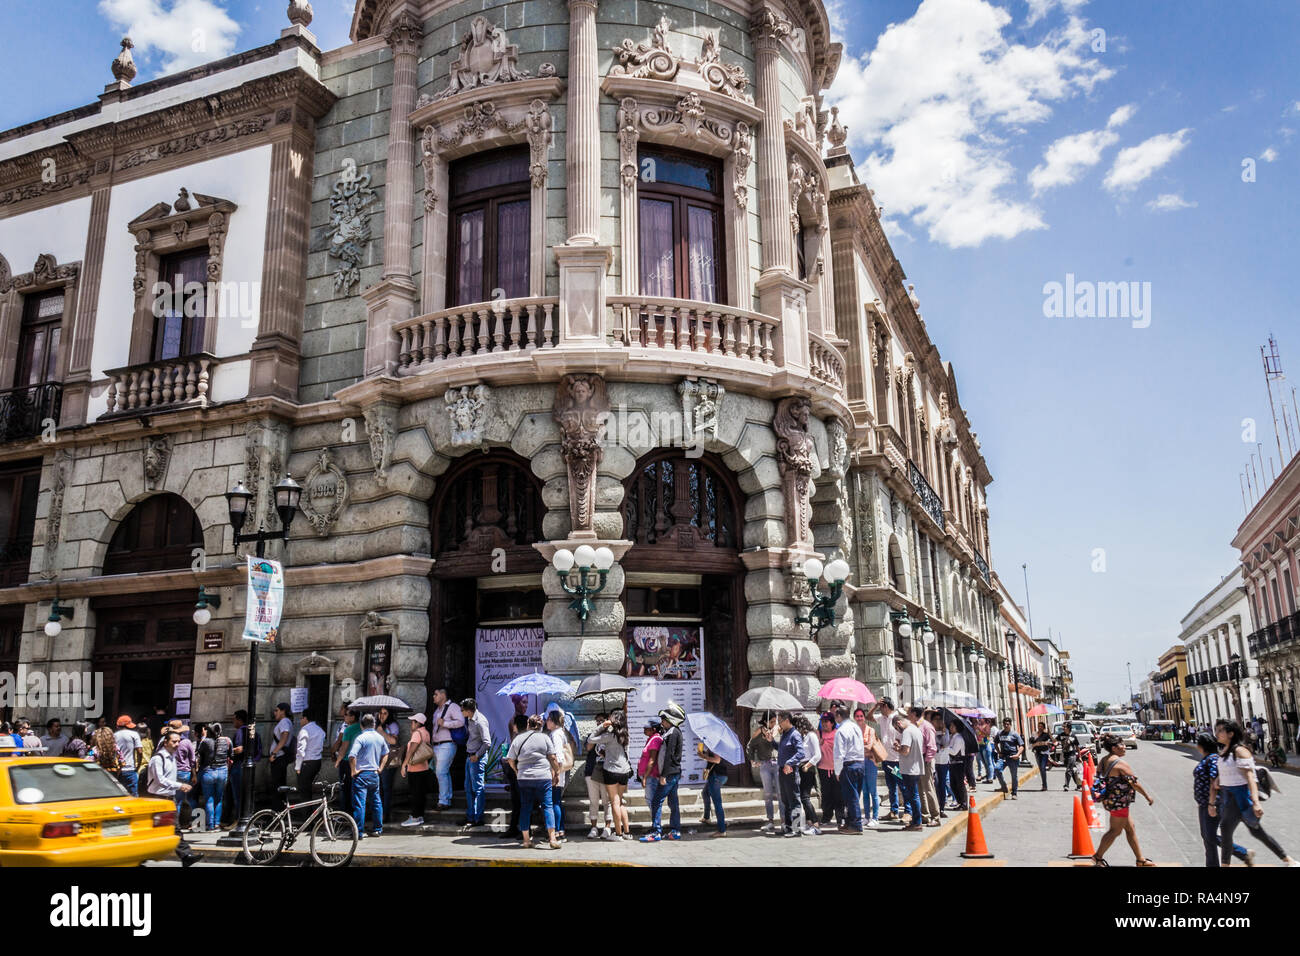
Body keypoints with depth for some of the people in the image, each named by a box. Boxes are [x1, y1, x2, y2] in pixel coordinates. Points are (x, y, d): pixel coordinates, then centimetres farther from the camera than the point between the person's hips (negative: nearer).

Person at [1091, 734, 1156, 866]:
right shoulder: (1120, 763, -21)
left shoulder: (1103, 760, 6)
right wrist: (1147, 796, -4)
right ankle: (1098, 857, 12)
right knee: (1115, 831, 4)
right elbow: (1134, 782, -17)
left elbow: (1098, 776, 14)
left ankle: (1140, 860, 27)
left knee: (1130, 828, 18)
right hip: (1119, 802, -9)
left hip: (1109, 800, 9)